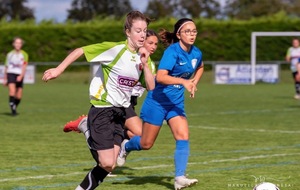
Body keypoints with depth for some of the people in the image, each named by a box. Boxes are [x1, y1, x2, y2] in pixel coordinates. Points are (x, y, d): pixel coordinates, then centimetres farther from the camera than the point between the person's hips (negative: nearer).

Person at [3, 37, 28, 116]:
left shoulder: (24, 55, 3)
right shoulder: (10, 54, 10)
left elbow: (24, 67, -7)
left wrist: (21, 76, -23)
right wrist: (5, 79, 18)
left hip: (19, 76, 0)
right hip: (10, 74, 0)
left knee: (18, 97, 2)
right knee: (12, 91, -24)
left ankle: (14, 108, 27)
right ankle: (12, 109, -21)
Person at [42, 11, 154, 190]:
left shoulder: (143, 56, 4)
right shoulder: (115, 49, -16)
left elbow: (151, 87, -1)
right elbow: (79, 51, -12)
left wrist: (144, 64, -13)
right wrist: (58, 70, -15)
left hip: (120, 112, 7)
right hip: (101, 110, -7)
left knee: (109, 166, 2)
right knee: (107, 163, -16)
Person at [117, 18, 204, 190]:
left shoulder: (196, 53, 1)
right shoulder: (172, 51, -21)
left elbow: (200, 68, 26)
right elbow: (161, 77, -34)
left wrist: (194, 83, 9)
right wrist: (183, 81, -44)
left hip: (176, 103, 6)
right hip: (158, 100, -5)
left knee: (183, 137, -14)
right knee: (146, 144, 7)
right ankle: (126, 146, 39)